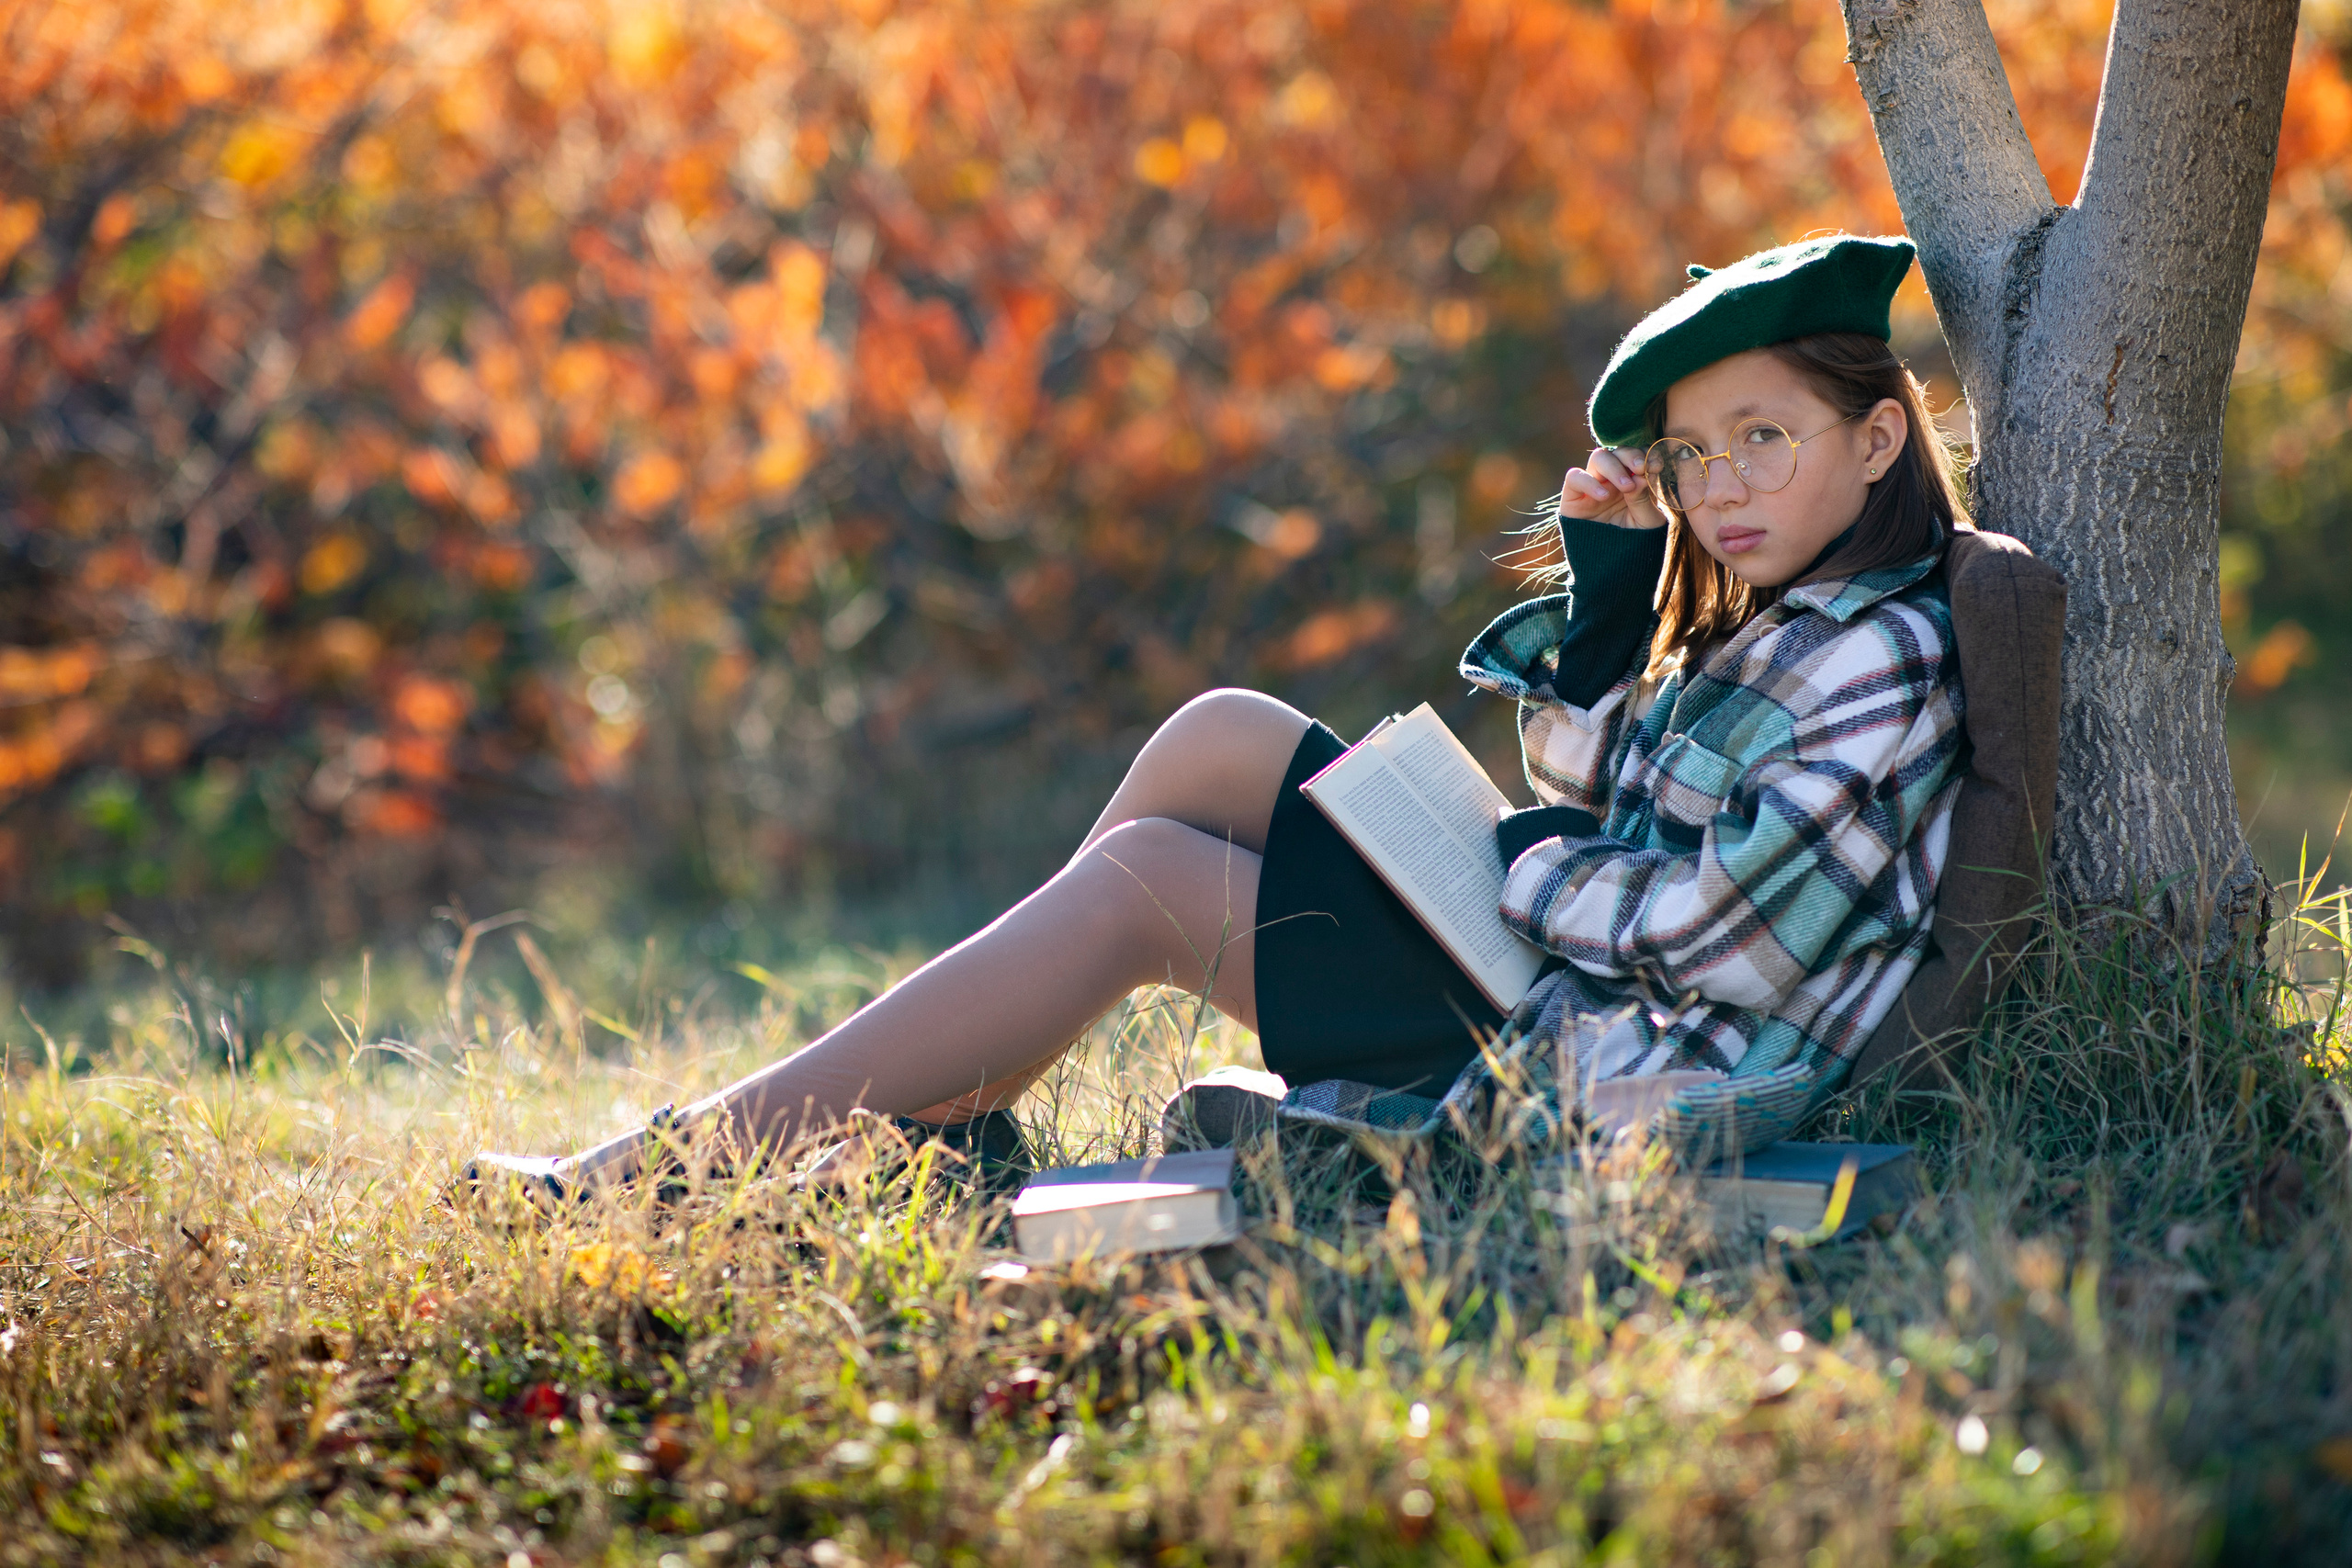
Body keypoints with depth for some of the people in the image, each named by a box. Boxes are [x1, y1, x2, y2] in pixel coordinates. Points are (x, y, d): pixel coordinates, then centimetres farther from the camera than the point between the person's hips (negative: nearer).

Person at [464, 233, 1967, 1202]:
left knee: (1138, 880, -8)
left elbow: (1716, 919, -25)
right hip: (1541, 977, 10)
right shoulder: (1775, 627, 13)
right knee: (1220, 738, 8)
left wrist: (1504, 867, -9)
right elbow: (1589, 782, 22)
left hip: (1616, 1071, -10)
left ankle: (640, 1171, -5)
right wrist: (1610, 579, 8)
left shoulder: (1882, 661, -17)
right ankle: (946, 1118, 10)